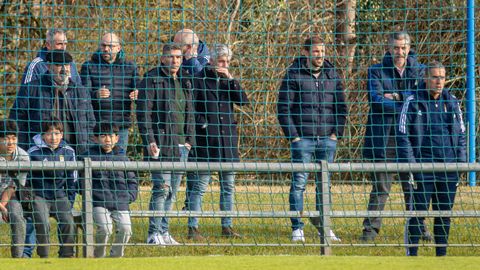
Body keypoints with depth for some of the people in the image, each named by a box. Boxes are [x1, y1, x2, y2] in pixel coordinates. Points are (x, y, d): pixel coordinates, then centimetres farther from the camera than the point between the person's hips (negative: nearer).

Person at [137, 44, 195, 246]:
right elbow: (143, 112, -8)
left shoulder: (184, 82, 17)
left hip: (180, 145, 7)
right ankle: (154, 234, -10)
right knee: (162, 188, -13)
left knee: (173, 191, 8)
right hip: (160, 143, -7)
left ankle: (163, 232, 14)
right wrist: (149, 140, -15)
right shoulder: (151, 80, -4)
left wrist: (189, 139, 13)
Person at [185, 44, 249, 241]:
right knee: (200, 185, -6)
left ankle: (227, 227, 16)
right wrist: (201, 124, -12)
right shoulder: (200, 79, -2)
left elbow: (243, 101, -1)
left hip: (228, 138, 5)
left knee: (228, 185, 9)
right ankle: (193, 228, -4)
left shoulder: (228, 80, 12)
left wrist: (231, 79, -8)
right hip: (206, 140, -5)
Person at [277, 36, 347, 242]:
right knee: (299, 183, -5)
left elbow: (341, 107, 16)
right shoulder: (294, 76, -2)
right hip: (303, 138, -4)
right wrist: (293, 136, -10)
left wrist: (336, 132, 5)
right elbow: (283, 108, -4)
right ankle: (297, 228, -2)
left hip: (327, 139, 4)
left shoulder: (332, 76, 11)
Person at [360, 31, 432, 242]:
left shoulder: (419, 71, 10)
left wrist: (397, 96, -12)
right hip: (384, 137, -2)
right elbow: (375, 99, -9)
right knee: (380, 185, -3)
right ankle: (371, 228, 1)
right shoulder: (376, 71, 5)